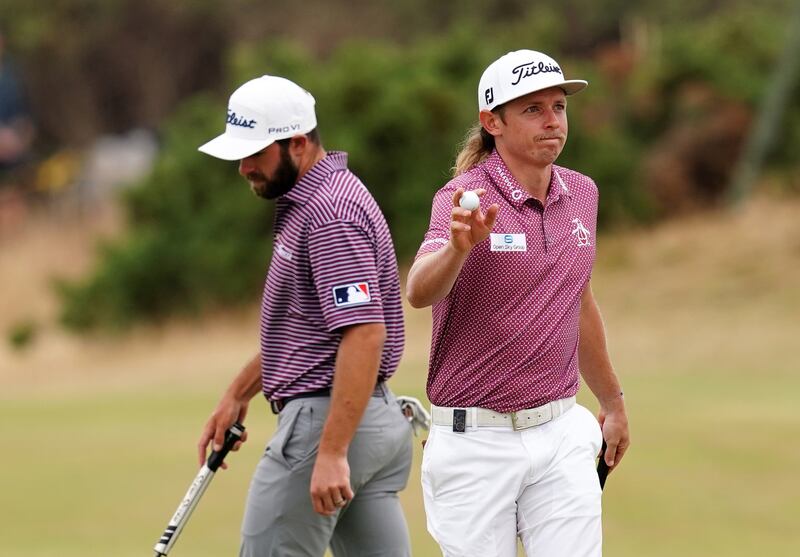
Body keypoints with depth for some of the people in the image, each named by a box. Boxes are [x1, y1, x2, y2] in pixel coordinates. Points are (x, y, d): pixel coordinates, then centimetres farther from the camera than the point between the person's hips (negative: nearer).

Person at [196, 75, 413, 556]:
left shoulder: (330, 214, -18)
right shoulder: (306, 202, 15)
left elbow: (364, 334, -26)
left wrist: (332, 452, -29)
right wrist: (239, 393, 29)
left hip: (325, 421, -10)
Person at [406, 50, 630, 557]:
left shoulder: (581, 193, 7)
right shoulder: (465, 197, -12)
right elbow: (420, 292, -31)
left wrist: (613, 401, 29)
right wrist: (459, 247, -52)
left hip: (561, 436, 5)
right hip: (476, 440, -5)